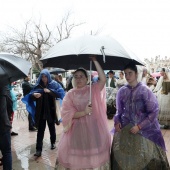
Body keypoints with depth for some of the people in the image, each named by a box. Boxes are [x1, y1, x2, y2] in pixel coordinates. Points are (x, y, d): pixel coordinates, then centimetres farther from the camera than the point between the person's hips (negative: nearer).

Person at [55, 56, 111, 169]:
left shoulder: (93, 89, 1)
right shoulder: (70, 94, 0)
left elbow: (103, 79, -15)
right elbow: (67, 114, -6)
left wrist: (95, 61, -15)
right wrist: (84, 112, -20)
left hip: (94, 128, 0)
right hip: (77, 129, 0)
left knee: (94, 156, 8)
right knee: (77, 156, 8)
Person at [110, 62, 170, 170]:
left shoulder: (145, 90, -9)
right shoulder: (122, 91, 1)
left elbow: (154, 112, -9)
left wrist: (139, 126, -13)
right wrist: (117, 121, -6)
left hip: (144, 130, -3)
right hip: (124, 130, 3)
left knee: (145, 158, 5)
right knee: (123, 156, 9)